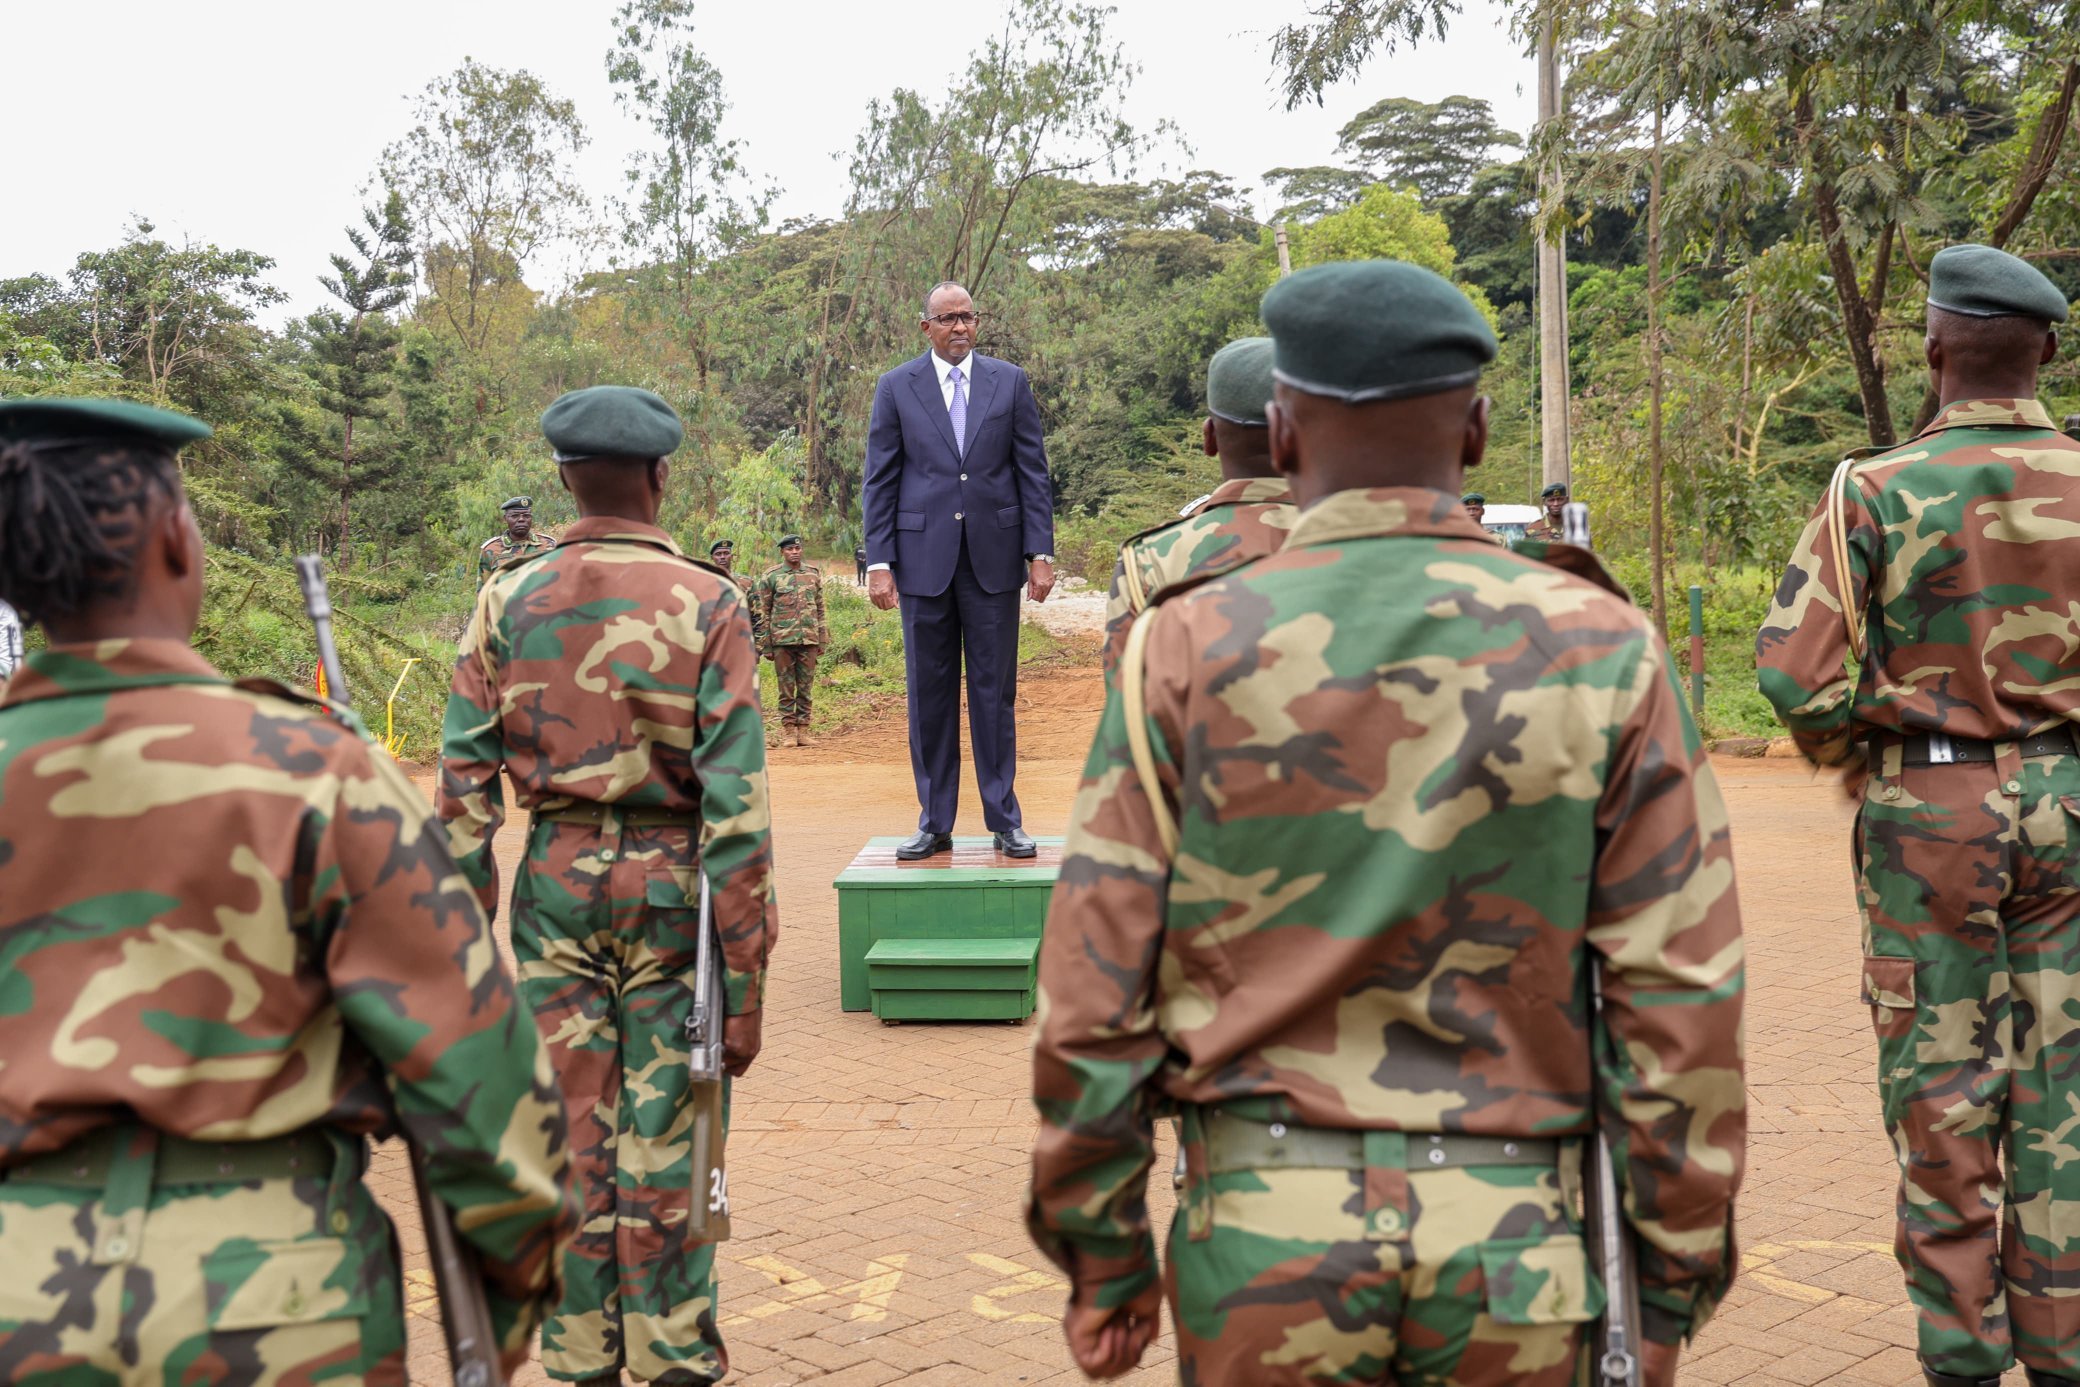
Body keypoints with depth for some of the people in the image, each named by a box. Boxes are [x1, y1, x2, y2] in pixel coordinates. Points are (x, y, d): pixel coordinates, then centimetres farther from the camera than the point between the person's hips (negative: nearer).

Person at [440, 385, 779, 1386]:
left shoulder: (506, 600, 1)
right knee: (664, 1146, 7)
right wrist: (744, 981, -8)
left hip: (555, 879, 3)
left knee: (570, 1135, 12)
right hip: (670, 884, -2)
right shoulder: (706, 604, -8)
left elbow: (463, 782, -2)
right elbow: (735, 804, -12)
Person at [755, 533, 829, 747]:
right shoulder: (771, 576, 1)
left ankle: (803, 730, 9)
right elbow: (763, 613, 2)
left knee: (806, 688, 4)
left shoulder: (813, 574, 10)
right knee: (786, 688, 2)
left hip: (809, 639, 2)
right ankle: (788, 730, 7)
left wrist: (823, 640, 9)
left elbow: (820, 609, 14)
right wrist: (765, 645, -2)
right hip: (782, 640, -2)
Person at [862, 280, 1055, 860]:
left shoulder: (1009, 382, 7)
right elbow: (881, 480, 4)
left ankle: (1005, 820, 12)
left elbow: (1033, 471, 6)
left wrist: (1040, 552, -2)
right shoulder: (895, 387, 6)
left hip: (993, 555, 0)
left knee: (995, 691, 4)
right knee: (929, 693, 4)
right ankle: (934, 823, 13)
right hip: (923, 557, 0)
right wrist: (879, 562, -4)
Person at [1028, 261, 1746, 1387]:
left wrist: (1099, 1249, 6)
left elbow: (1095, 985, -5)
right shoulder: (1601, 648, -4)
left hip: (1263, 1227, 0)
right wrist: (1674, 1274, 5)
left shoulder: (1189, 647, -5)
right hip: (1515, 1238, 1)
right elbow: (1680, 991, -5)